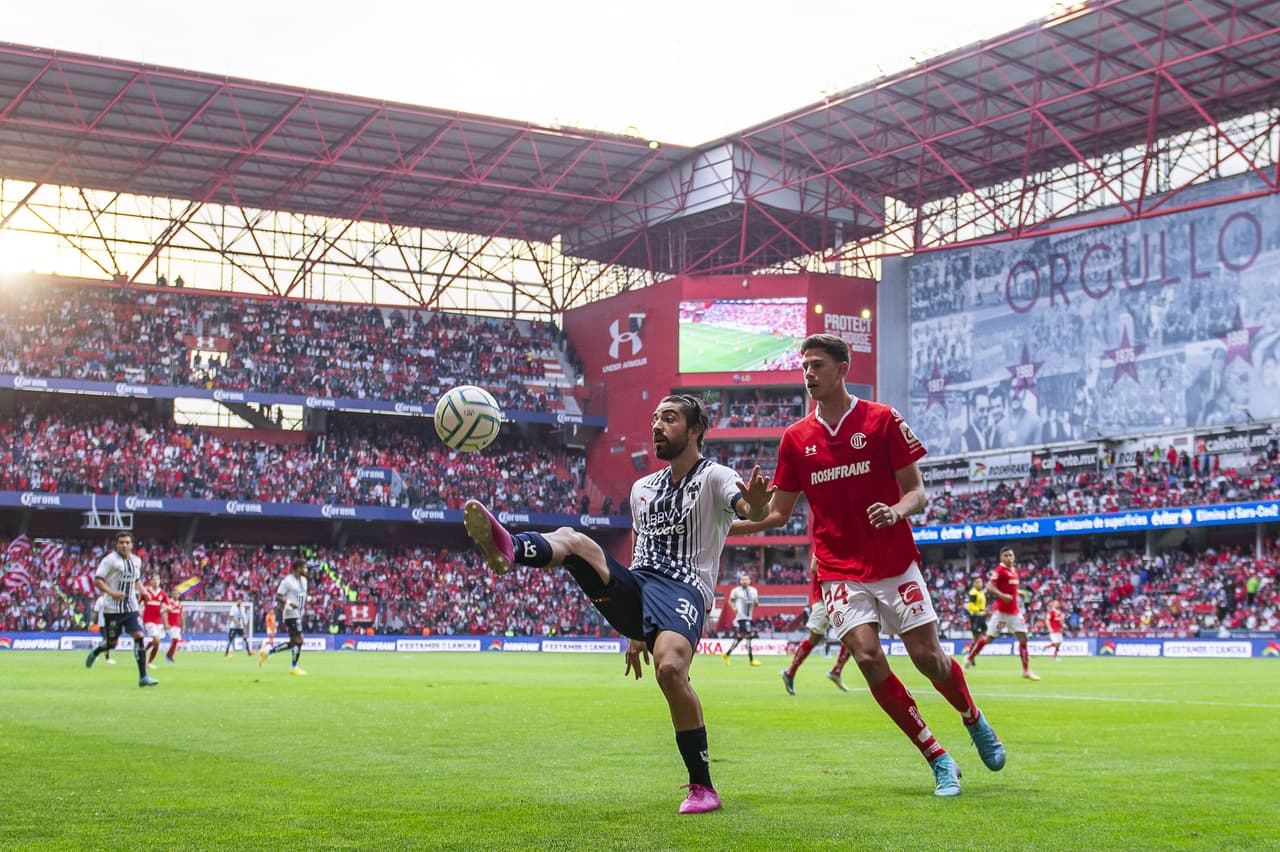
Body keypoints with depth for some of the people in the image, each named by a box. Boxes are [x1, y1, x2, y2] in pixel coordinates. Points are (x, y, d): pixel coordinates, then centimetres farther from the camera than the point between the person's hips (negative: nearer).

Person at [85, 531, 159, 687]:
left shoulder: (136, 561, 11)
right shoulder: (110, 560, -8)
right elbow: (97, 580, -12)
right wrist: (112, 593, -23)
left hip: (130, 608, 4)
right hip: (112, 608, -4)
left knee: (139, 636, -10)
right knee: (111, 643, 3)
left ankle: (143, 676, -9)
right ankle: (95, 652, 40)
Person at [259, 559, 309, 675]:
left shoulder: (303, 580, 12)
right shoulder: (287, 580, -13)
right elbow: (278, 596, -14)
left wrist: (308, 598, 4)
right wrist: (289, 603, -28)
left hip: (298, 614, 9)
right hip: (291, 614, -9)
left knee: (293, 643, 11)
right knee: (299, 640, -9)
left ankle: (267, 651, 19)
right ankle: (293, 668, 2)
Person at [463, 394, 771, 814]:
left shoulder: (713, 477, 4)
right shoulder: (642, 488, 24)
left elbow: (749, 510, -18)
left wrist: (756, 506, -44)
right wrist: (635, 630, 29)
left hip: (683, 590, -6)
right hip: (633, 590, 6)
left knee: (670, 669, -33)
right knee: (570, 539, -19)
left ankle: (702, 787, -17)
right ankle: (507, 547, -57)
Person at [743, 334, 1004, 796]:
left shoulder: (882, 419, -2)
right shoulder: (795, 437, 6)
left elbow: (916, 491, -1)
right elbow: (778, 513, 10)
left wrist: (897, 510, -23)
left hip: (895, 563, -2)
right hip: (840, 571, 2)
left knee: (927, 656, -6)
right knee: (868, 657, -17)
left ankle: (974, 720, 29)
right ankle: (939, 761, -4)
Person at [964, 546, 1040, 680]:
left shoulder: (1014, 570, 13)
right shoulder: (999, 570, -11)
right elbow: (989, 587, -20)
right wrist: (1002, 595, -31)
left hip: (1014, 611, 7)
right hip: (1001, 610, -7)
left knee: (1023, 637, 1)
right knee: (989, 637, -1)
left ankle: (1026, 670, 4)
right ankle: (969, 658, 20)